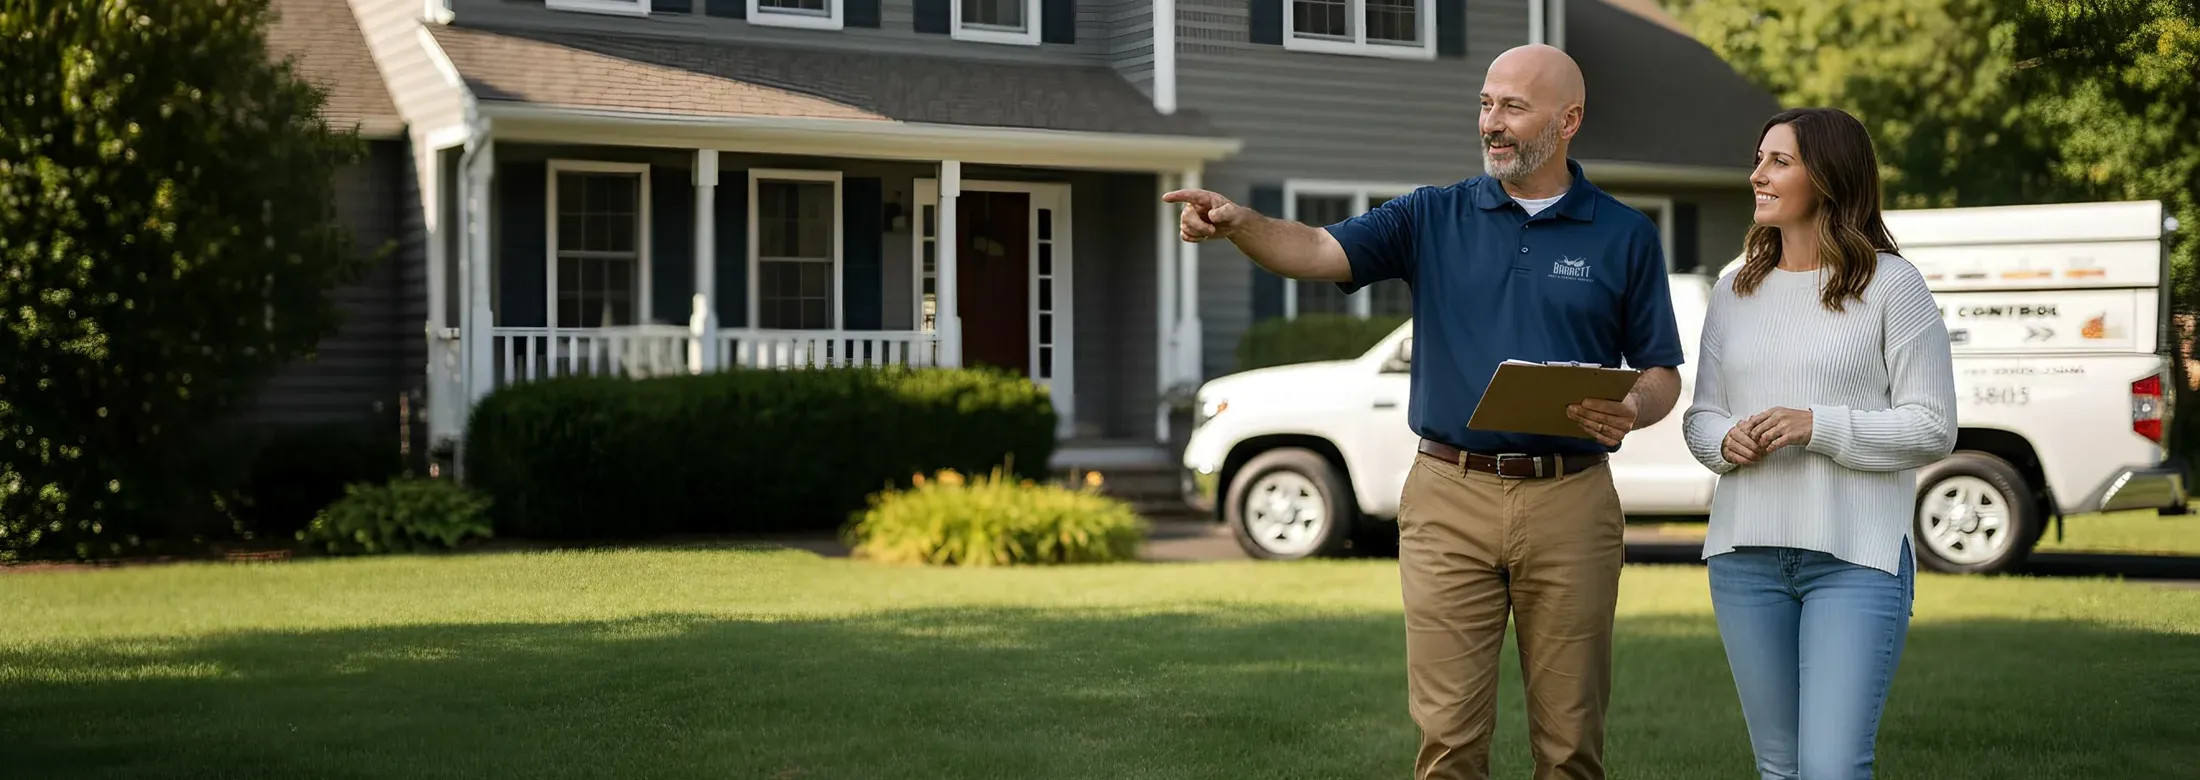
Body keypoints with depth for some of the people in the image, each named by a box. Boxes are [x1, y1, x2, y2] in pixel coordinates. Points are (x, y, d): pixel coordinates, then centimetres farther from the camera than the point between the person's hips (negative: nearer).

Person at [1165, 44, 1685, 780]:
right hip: (1450, 500, 1)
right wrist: (1239, 222, -27)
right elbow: (1319, 251, -8)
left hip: (1569, 504, 0)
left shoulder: (1625, 236, 5)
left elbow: (1662, 372, 8)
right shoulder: (1433, 217, 6)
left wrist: (1633, 411, -15)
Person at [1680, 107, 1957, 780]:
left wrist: (1819, 426, -17)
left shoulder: (1890, 284, -2)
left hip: (1856, 560, -5)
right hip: (1745, 554, 5)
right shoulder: (1735, 289, 13)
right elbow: (1699, 415, 17)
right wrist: (1725, 441, -6)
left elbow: (1933, 428, -6)